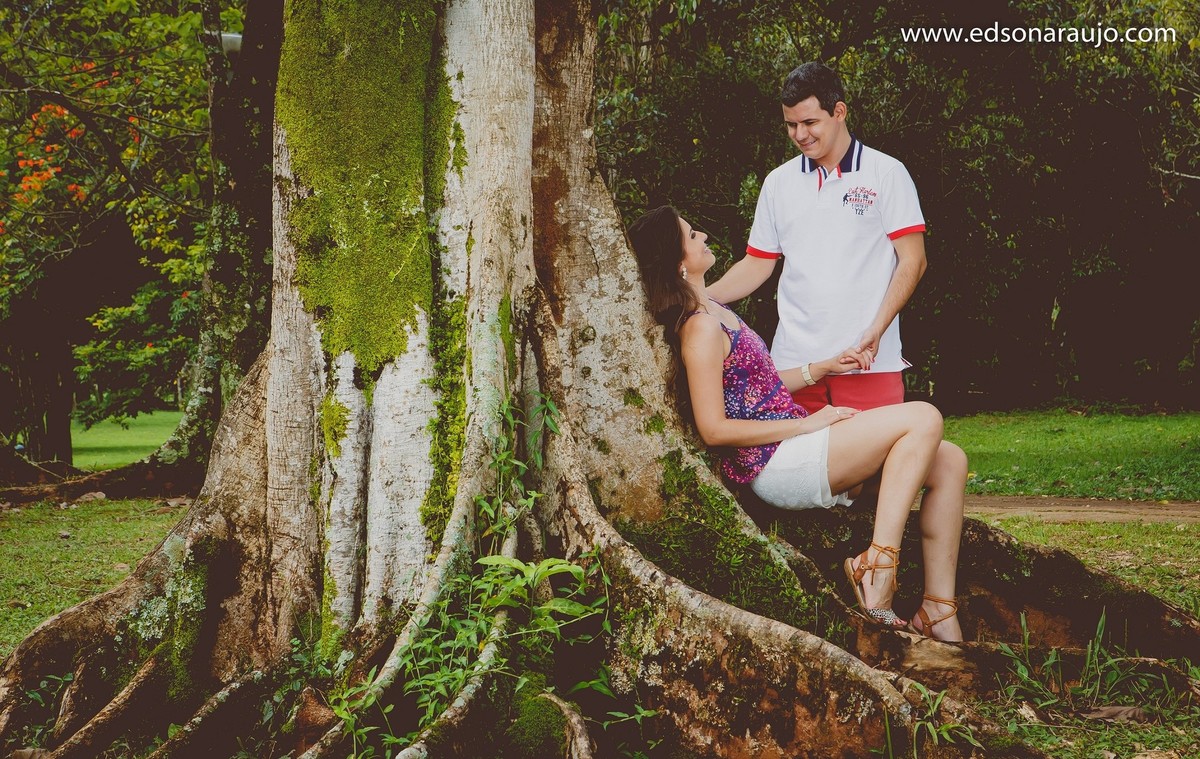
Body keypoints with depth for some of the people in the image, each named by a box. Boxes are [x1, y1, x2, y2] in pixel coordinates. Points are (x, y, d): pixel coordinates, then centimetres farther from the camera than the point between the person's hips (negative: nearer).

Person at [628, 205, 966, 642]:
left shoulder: (710, 313, 17)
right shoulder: (700, 327, -14)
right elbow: (714, 430, -19)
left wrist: (823, 368, 15)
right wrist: (807, 423, -16)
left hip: (793, 449, 10)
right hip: (775, 465, -10)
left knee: (948, 462, 2)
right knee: (923, 419, -18)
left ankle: (939, 614, -2)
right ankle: (877, 566, -20)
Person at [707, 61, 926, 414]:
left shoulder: (886, 173, 3)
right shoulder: (778, 182, 15)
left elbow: (912, 260, -1)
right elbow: (757, 264, 17)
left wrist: (877, 328, -13)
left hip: (868, 359, -3)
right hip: (793, 362, 3)